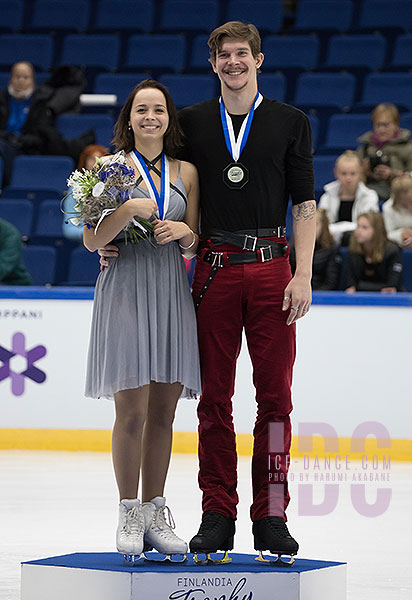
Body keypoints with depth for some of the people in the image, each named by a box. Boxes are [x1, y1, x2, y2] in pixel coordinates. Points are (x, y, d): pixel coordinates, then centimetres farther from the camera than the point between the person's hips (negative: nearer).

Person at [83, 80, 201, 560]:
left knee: (163, 413, 5)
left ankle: (155, 513, 12)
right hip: (126, 290, -4)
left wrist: (183, 231, -5)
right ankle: (129, 515, 5)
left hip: (172, 291, 4)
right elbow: (92, 240, -5)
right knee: (131, 412, -5)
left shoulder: (186, 173, 12)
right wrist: (129, 209, -18)